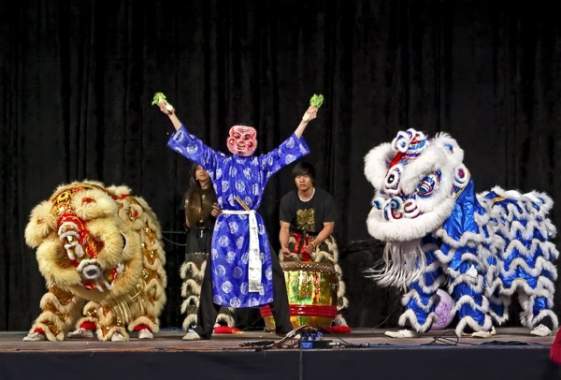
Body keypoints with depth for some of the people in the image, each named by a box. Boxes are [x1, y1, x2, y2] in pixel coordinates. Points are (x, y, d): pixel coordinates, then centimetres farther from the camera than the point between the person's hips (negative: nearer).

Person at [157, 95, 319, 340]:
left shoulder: (261, 164, 9)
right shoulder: (219, 162, 6)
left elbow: (286, 149, 12)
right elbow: (192, 144, 5)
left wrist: (304, 122, 7)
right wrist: (172, 115, 0)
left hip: (253, 227, 1)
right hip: (226, 226, -1)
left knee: (271, 272, 0)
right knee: (216, 274, -3)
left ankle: (284, 326, 9)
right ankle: (203, 328, 2)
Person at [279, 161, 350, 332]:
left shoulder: (325, 198, -12)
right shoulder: (288, 200, -8)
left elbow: (329, 226, -14)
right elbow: (284, 227, -12)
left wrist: (314, 244, -31)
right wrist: (284, 246, -33)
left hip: (321, 238, -2)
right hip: (296, 238, 2)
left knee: (332, 270, -23)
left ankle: (337, 315, -22)